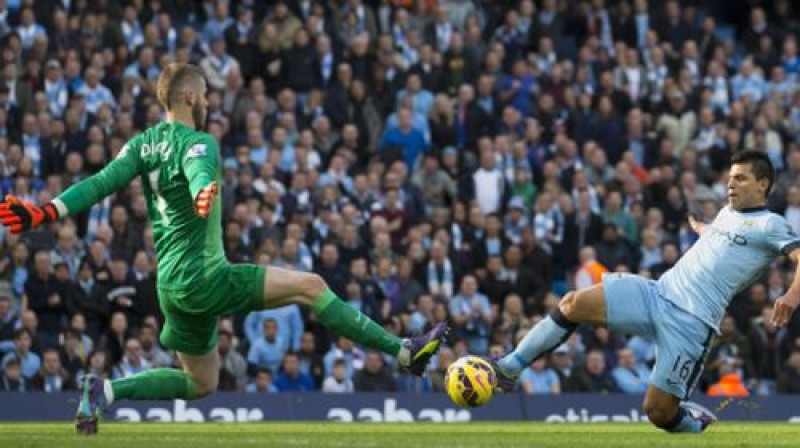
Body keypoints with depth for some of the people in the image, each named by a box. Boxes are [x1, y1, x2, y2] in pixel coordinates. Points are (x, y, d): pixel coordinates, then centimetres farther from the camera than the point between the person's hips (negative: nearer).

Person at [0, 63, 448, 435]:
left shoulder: (143, 144, 10)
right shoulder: (198, 142, -13)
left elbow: (100, 182, -1)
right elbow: (200, 174, -36)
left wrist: (46, 212, -4)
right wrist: (204, 196, -58)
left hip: (172, 283, 9)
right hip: (204, 278, -9)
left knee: (201, 384, 20)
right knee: (310, 286, -11)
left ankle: (105, 390, 7)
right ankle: (403, 351, -15)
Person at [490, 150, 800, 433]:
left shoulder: (769, 225, -2)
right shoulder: (727, 213, 21)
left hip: (691, 321, -7)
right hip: (657, 292, 7)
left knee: (658, 412, -10)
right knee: (574, 303, -14)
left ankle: (695, 423, 26)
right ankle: (509, 368, -11)